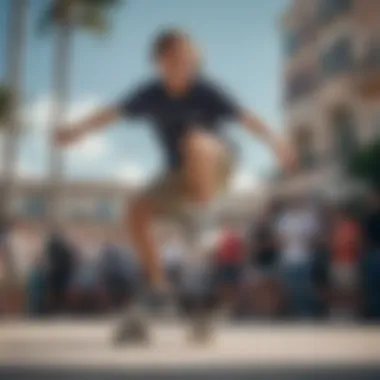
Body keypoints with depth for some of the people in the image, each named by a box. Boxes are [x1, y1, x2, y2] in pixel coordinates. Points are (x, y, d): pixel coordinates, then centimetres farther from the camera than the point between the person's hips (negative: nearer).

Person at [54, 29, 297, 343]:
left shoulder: (206, 90, -18)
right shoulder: (151, 94, -7)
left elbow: (245, 117, -25)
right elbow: (114, 114, 0)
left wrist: (275, 142, -38)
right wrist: (78, 130, -2)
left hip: (216, 163, -5)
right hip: (181, 174, 5)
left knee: (195, 141, -39)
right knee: (137, 212, -7)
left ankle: (203, 208, -23)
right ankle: (158, 285, 1)